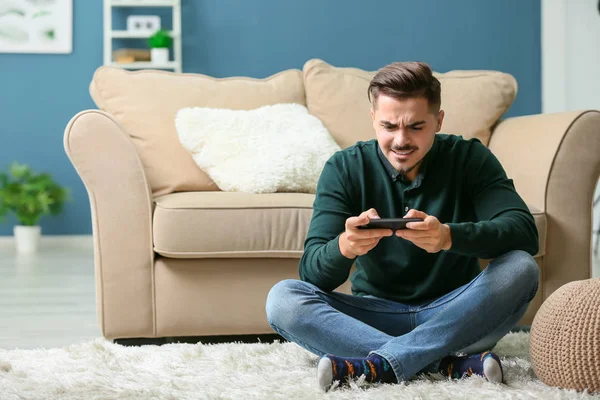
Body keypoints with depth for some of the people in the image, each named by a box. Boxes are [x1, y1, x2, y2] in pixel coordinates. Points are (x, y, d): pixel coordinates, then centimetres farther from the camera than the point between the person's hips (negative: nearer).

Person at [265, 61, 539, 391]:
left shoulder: (469, 159, -7)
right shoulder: (344, 169, -6)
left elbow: (525, 234, -22)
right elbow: (312, 274, -15)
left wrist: (449, 236, -42)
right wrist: (344, 246, -40)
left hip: (454, 318, 0)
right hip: (376, 316, 1)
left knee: (520, 269, -27)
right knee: (282, 299, -24)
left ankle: (379, 365, -30)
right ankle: (452, 363, -30)